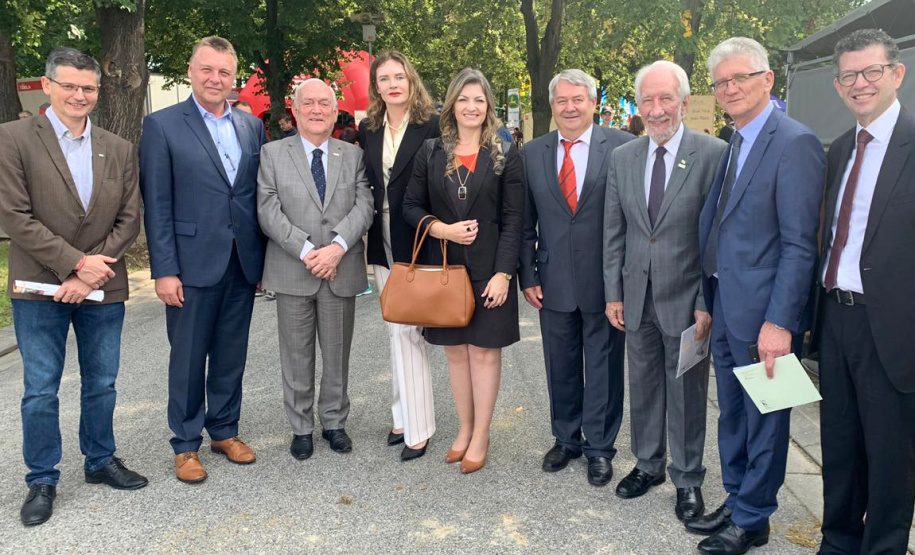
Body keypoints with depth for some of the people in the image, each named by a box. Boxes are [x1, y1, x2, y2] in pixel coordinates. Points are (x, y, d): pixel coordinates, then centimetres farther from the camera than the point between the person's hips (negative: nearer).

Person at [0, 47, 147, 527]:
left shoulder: (119, 150, 5)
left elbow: (129, 220, 1)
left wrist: (90, 274, -10)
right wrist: (76, 263, -16)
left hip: (103, 287, 3)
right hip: (40, 288, -3)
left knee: (101, 384, 14)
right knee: (40, 391, 6)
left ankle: (100, 461, 32)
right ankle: (42, 480, 22)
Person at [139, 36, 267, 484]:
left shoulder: (252, 126, 9)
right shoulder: (162, 125, -3)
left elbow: (260, 194, 10)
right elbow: (156, 205, -6)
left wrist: (265, 257, 6)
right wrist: (164, 270, -11)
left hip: (243, 263, 4)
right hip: (193, 263, -4)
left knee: (231, 355, 14)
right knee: (188, 358, 7)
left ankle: (224, 430, 30)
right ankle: (186, 445, 22)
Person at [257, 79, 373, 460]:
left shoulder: (354, 155, 8)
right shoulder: (272, 154, 3)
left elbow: (364, 207, -3)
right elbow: (268, 212, -6)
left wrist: (337, 247, -18)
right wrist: (307, 252, -16)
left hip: (342, 271, 1)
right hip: (292, 272, -1)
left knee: (337, 355, 11)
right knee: (296, 357, 9)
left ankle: (334, 422, 28)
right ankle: (301, 428, 24)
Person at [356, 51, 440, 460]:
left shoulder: (432, 125, -8)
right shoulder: (368, 130, 10)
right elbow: (366, 184, 14)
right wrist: (370, 221, 6)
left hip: (416, 242, -6)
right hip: (383, 242, 6)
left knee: (406, 330, -5)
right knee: (396, 331, 13)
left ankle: (417, 427, 6)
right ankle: (404, 415, 25)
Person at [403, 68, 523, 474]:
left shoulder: (505, 156, -1)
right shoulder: (430, 152, 5)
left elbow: (513, 220, -5)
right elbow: (411, 206, 7)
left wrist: (503, 272, -13)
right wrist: (441, 229, -12)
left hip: (488, 269, -2)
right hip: (444, 268, 3)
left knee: (484, 349, 4)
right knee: (455, 349, 11)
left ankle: (480, 437, 17)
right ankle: (465, 429, 26)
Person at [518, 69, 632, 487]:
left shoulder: (621, 147, -4)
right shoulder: (533, 153, 5)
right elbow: (526, 223, 7)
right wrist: (528, 275, 2)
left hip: (605, 280, -3)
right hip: (554, 283, 3)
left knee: (604, 367, 9)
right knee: (561, 367, 15)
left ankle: (599, 447, 26)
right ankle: (566, 439, 34)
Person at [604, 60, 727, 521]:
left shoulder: (714, 154, -10)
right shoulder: (622, 158, 4)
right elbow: (613, 232, 8)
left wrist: (708, 304, -11)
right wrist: (613, 293, 5)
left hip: (686, 300, -4)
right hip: (637, 298, 4)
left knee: (687, 392, 8)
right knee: (643, 386, 16)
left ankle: (687, 479, 27)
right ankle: (648, 464, 35)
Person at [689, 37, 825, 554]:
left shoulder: (795, 143, -14)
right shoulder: (734, 145, 12)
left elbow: (800, 244, -19)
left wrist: (779, 321, -22)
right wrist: (709, 305, 11)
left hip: (763, 314, -8)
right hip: (726, 309, 8)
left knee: (763, 420, 8)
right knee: (733, 415, 20)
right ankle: (736, 502, 37)